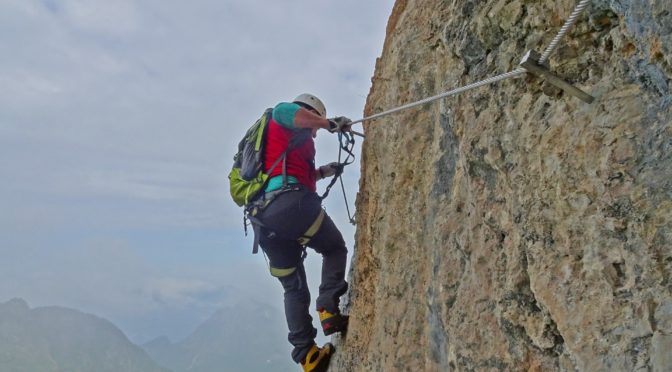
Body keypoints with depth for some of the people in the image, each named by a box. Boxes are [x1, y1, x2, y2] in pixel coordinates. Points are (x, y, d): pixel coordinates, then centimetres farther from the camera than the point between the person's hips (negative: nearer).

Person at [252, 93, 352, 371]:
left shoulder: (278, 133, 36)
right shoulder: (294, 125, 10)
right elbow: (283, 111, -16)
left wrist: (320, 173, 39)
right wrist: (331, 124, -8)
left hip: (263, 218, 8)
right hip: (290, 203, -8)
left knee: (294, 289, 12)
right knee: (335, 249, 14)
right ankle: (328, 310, -5)